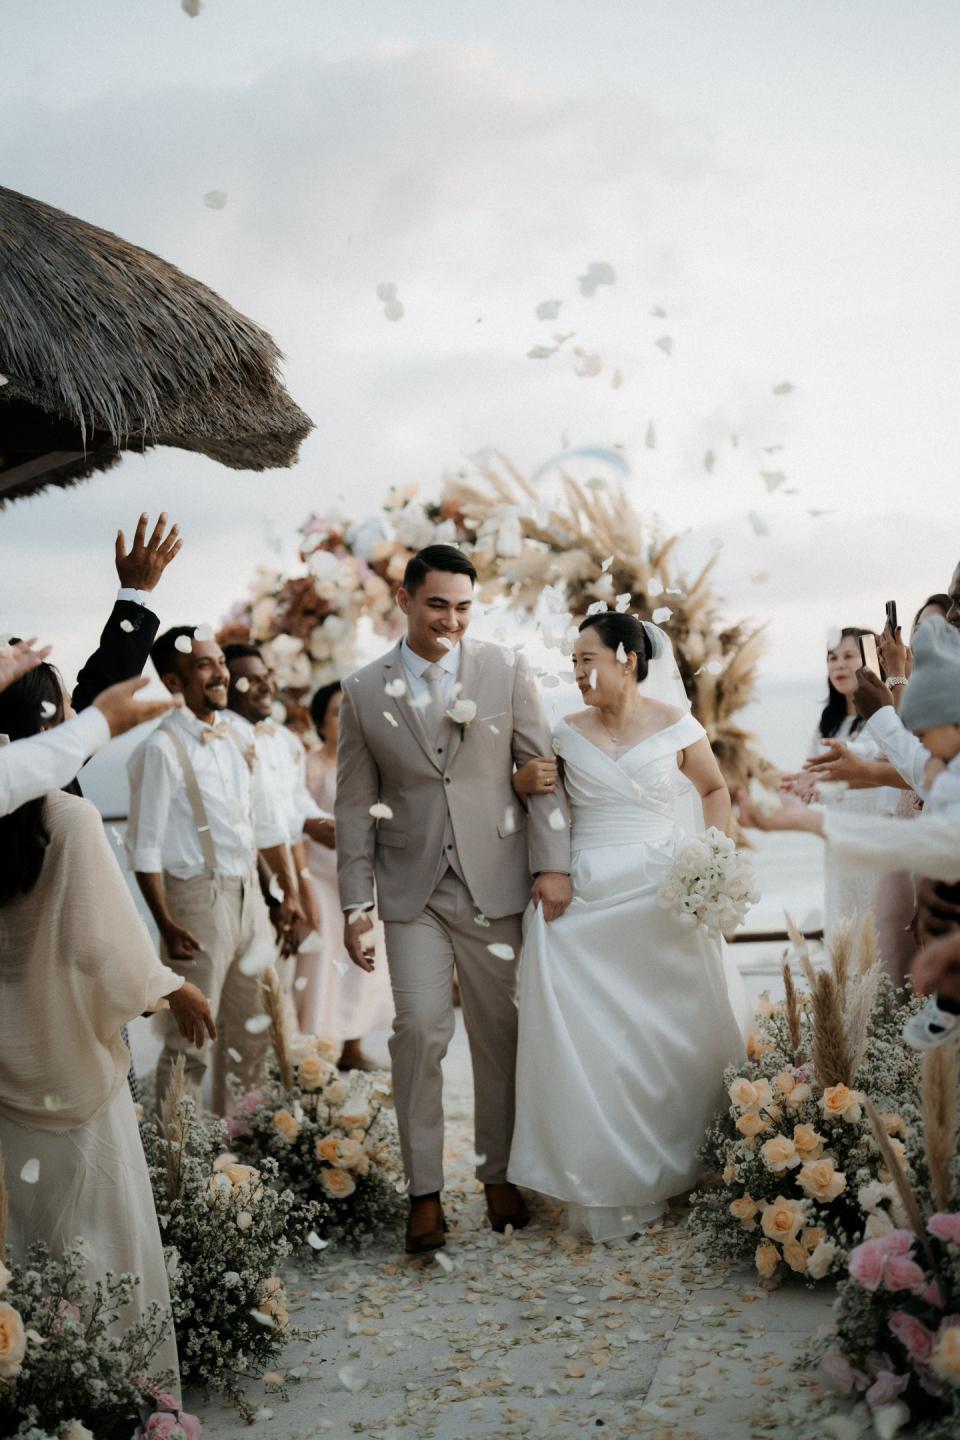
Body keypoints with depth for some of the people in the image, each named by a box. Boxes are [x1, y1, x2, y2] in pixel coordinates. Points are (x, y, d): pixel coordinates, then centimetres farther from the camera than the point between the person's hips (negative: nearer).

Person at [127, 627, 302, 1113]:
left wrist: (289, 891, 13)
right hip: (198, 897, -7)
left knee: (250, 1032, 16)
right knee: (192, 1039, -1)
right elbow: (145, 845, -14)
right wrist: (166, 924, -18)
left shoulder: (235, 740, 9)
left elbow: (267, 823, 16)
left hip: (248, 894, 7)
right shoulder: (162, 749, -12)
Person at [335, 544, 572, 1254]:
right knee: (420, 1029, -9)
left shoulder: (507, 672, 1)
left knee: (501, 1034, 8)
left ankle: (500, 1174, 25)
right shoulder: (365, 692, 3)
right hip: (413, 891, 0)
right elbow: (356, 805, 5)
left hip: (495, 885, 1)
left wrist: (553, 864, -9)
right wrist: (354, 904, 2)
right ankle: (425, 1191, 4)